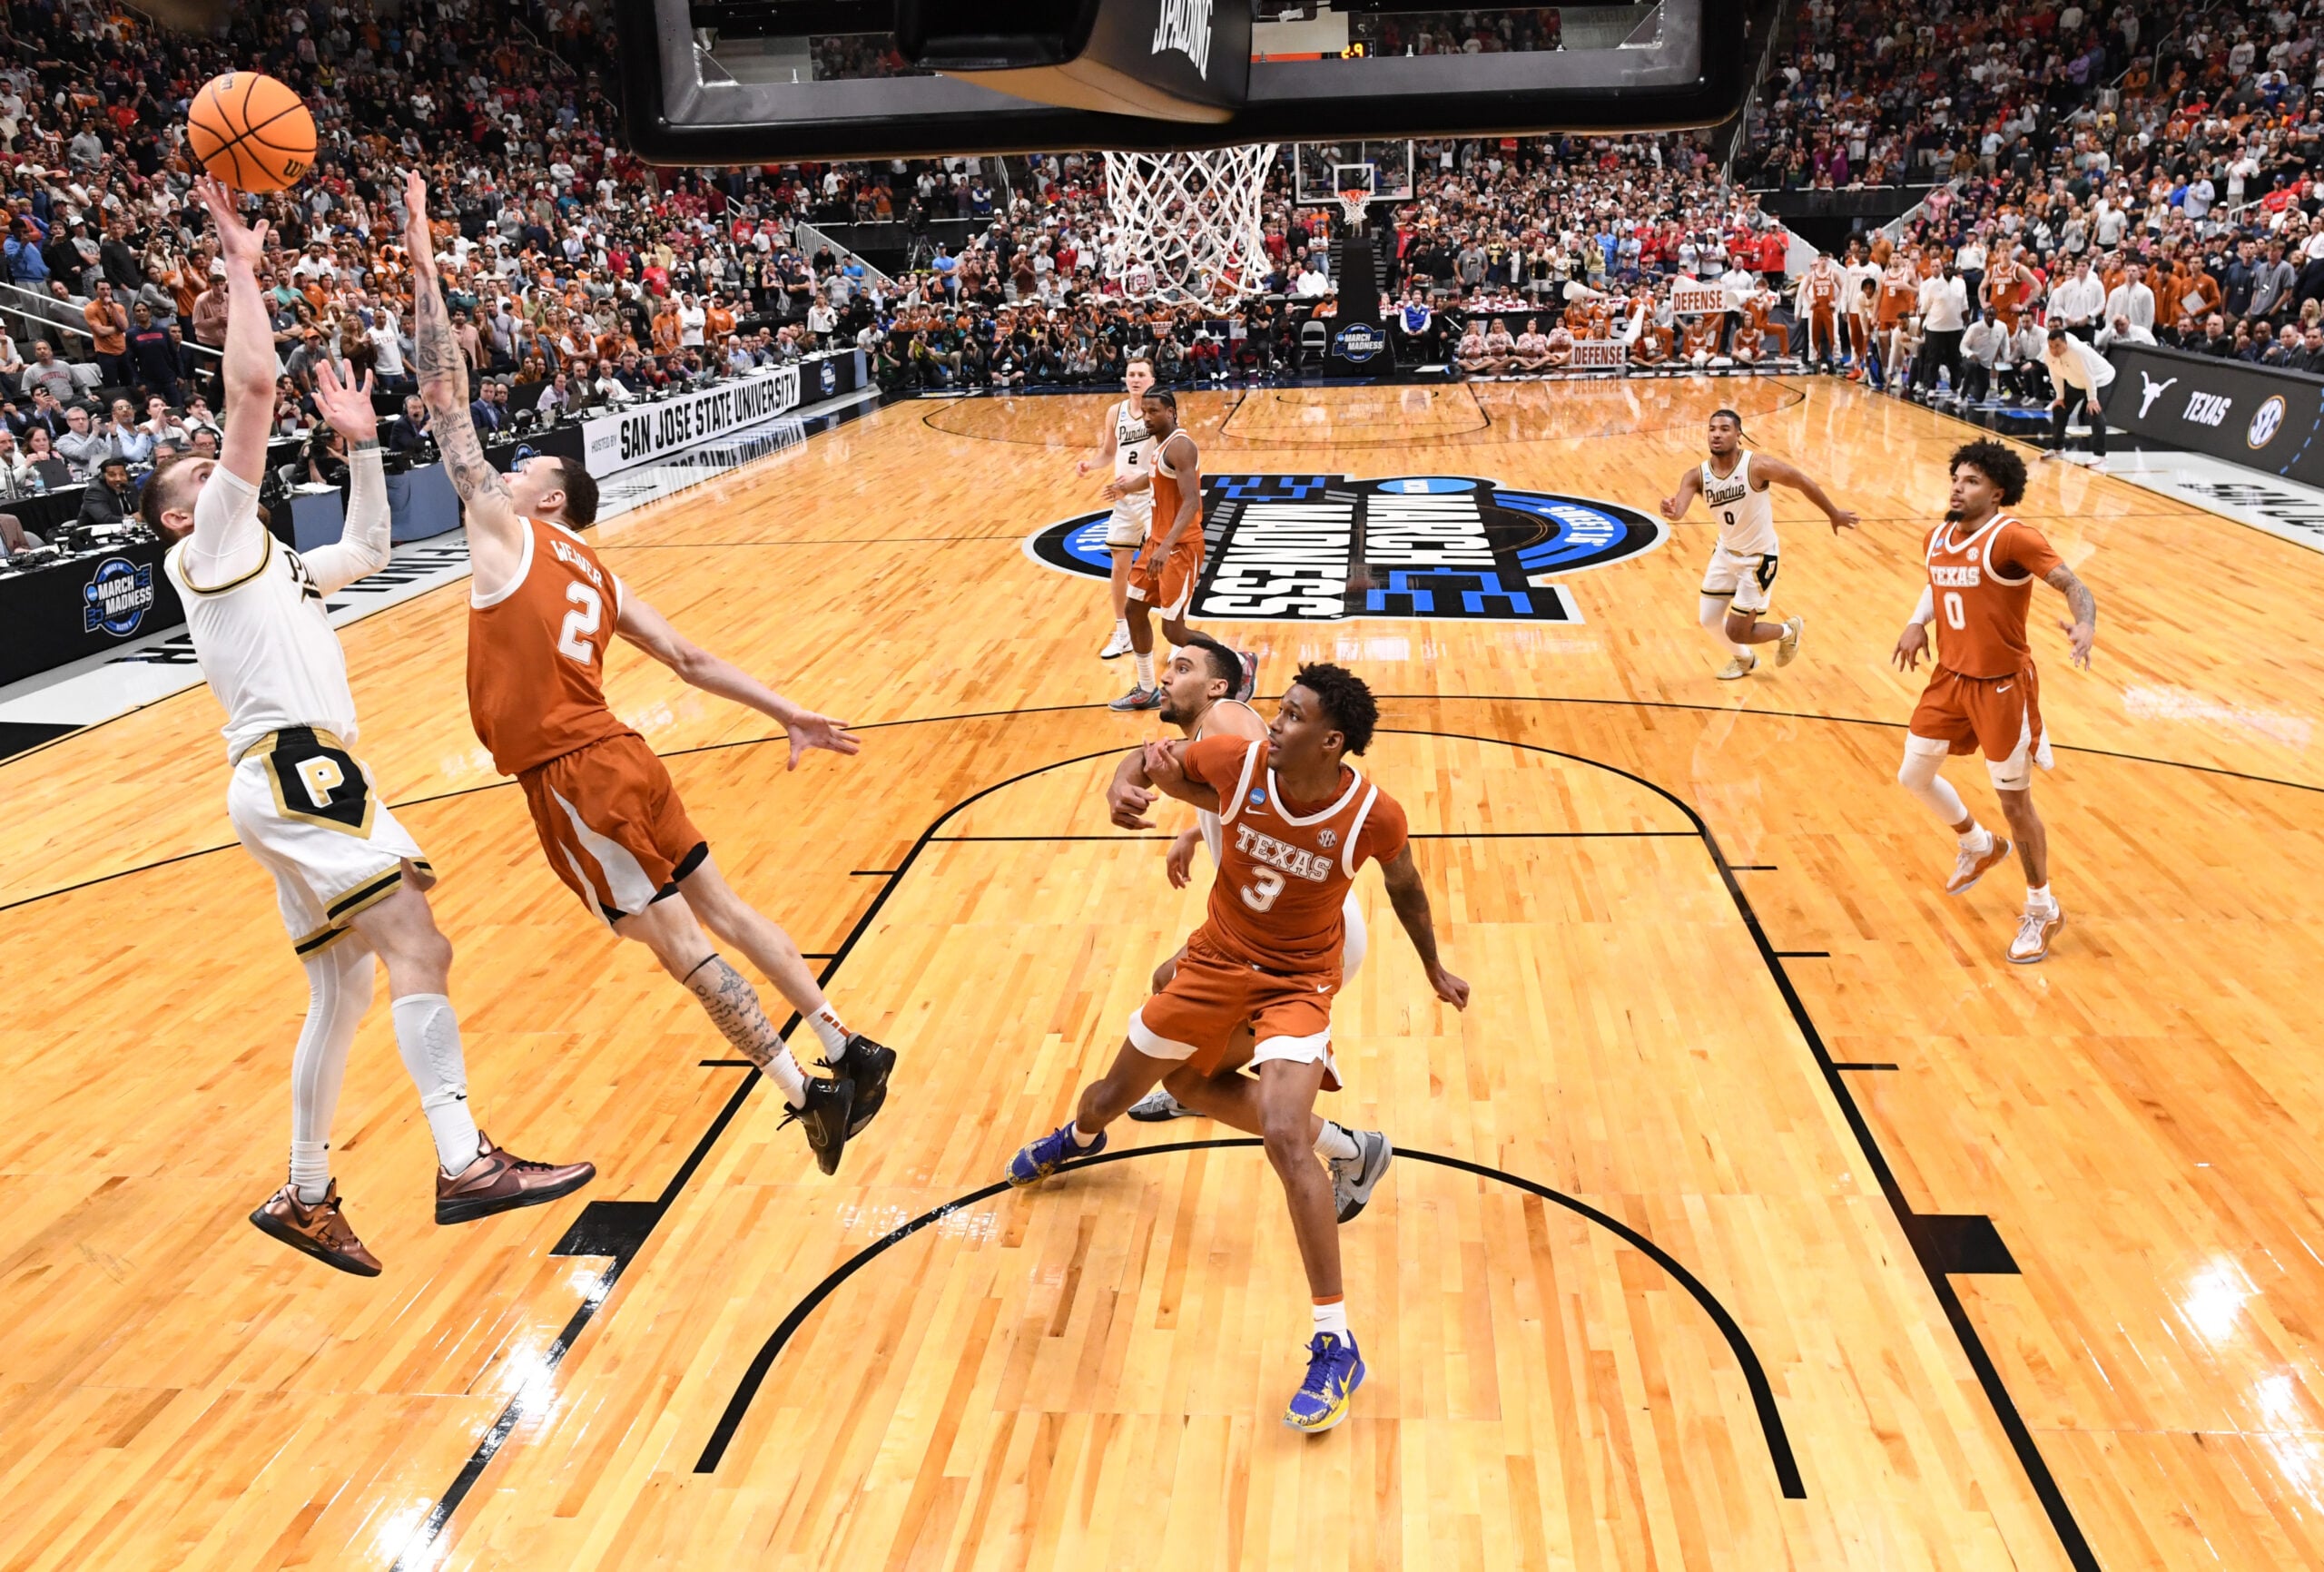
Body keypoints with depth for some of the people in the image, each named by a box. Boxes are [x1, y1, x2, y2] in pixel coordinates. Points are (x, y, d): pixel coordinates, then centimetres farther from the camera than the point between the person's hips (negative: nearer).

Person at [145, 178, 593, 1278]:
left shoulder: (274, 565, 27)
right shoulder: (209, 546, 3)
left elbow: (369, 550, 39)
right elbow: (254, 387, -9)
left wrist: (361, 443, 33)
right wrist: (241, 267, -3)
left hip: (312, 779, 9)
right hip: (292, 773, -9)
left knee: (345, 994, 11)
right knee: (418, 946, -21)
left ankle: (304, 1198, 20)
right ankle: (464, 1164, -28)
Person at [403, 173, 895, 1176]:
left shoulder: (507, 528, -1)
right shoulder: (598, 578, 17)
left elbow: (446, 397, -3)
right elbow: (692, 660, 12)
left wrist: (422, 266, 0)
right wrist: (788, 715, 12)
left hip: (571, 776, -8)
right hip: (618, 756, 8)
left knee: (679, 941, -4)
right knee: (720, 910, 13)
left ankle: (805, 1093, -2)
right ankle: (845, 1051, 16)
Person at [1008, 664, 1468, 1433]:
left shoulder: (1373, 815, -23)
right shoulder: (1237, 759, -20)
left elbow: (1405, 886, 0)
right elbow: (1159, 762, 0)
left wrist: (1434, 969, 12)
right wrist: (1137, 778, -24)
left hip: (1296, 983, -4)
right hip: (1216, 960, 4)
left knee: (1284, 1138, -26)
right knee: (1120, 1090, 19)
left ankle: (1336, 1345, -16)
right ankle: (1077, 1137, 60)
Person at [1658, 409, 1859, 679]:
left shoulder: (1757, 465, -25)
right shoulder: (1697, 476, -14)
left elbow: (1803, 482, -13)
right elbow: (1678, 509, -31)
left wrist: (1834, 514, -1)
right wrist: (1671, 510, -57)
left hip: (1758, 558, -5)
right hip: (1726, 552, 5)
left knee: (1737, 632, -3)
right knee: (1708, 619, 11)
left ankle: (1789, 631, 29)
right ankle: (1745, 659, 41)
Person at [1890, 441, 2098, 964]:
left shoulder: (2011, 538, -18)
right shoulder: (1938, 538, 4)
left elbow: (2072, 584, -23)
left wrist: (2086, 626, -43)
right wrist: (1917, 622, 7)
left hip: (2003, 686, -7)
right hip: (1950, 677, 7)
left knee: (2015, 802, 2)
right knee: (1914, 777, 15)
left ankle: (2043, 911, 21)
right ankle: (1979, 847, 43)